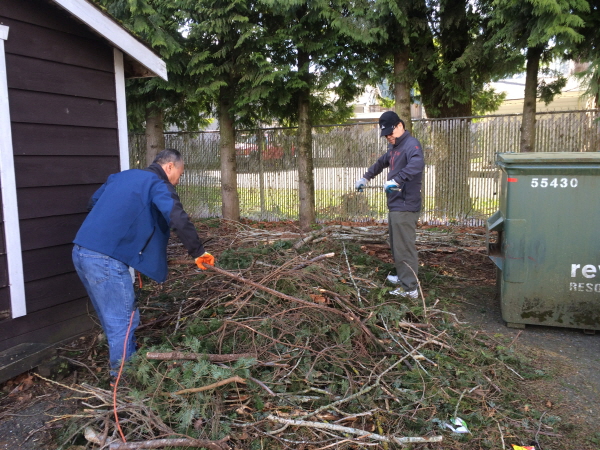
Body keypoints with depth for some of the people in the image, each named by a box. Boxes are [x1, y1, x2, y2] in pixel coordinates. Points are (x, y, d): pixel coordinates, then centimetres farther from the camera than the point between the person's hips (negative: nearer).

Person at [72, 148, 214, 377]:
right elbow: (179, 221, -17)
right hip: (106, 259, -9)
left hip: (80, 252, 9)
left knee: (112, 318, 19)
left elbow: (92, 204, 28)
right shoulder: (158, 185, -3)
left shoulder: (121, 176, 21)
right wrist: (198, 252, -9)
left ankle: (120, 368, 31)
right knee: (123, 321, 1)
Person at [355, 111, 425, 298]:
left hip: (405, 206, -10)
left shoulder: (411, 144, -14)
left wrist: (396, 180, -43)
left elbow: (417, 164, -35)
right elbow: (381, 162, 36)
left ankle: (410, 288, 1)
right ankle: (403, 277, 33)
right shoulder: (394, 147, 18)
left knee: (404, 247, -6)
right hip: (395, 204, 10)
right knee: (397, 245, 19)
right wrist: (366, 177, 33)